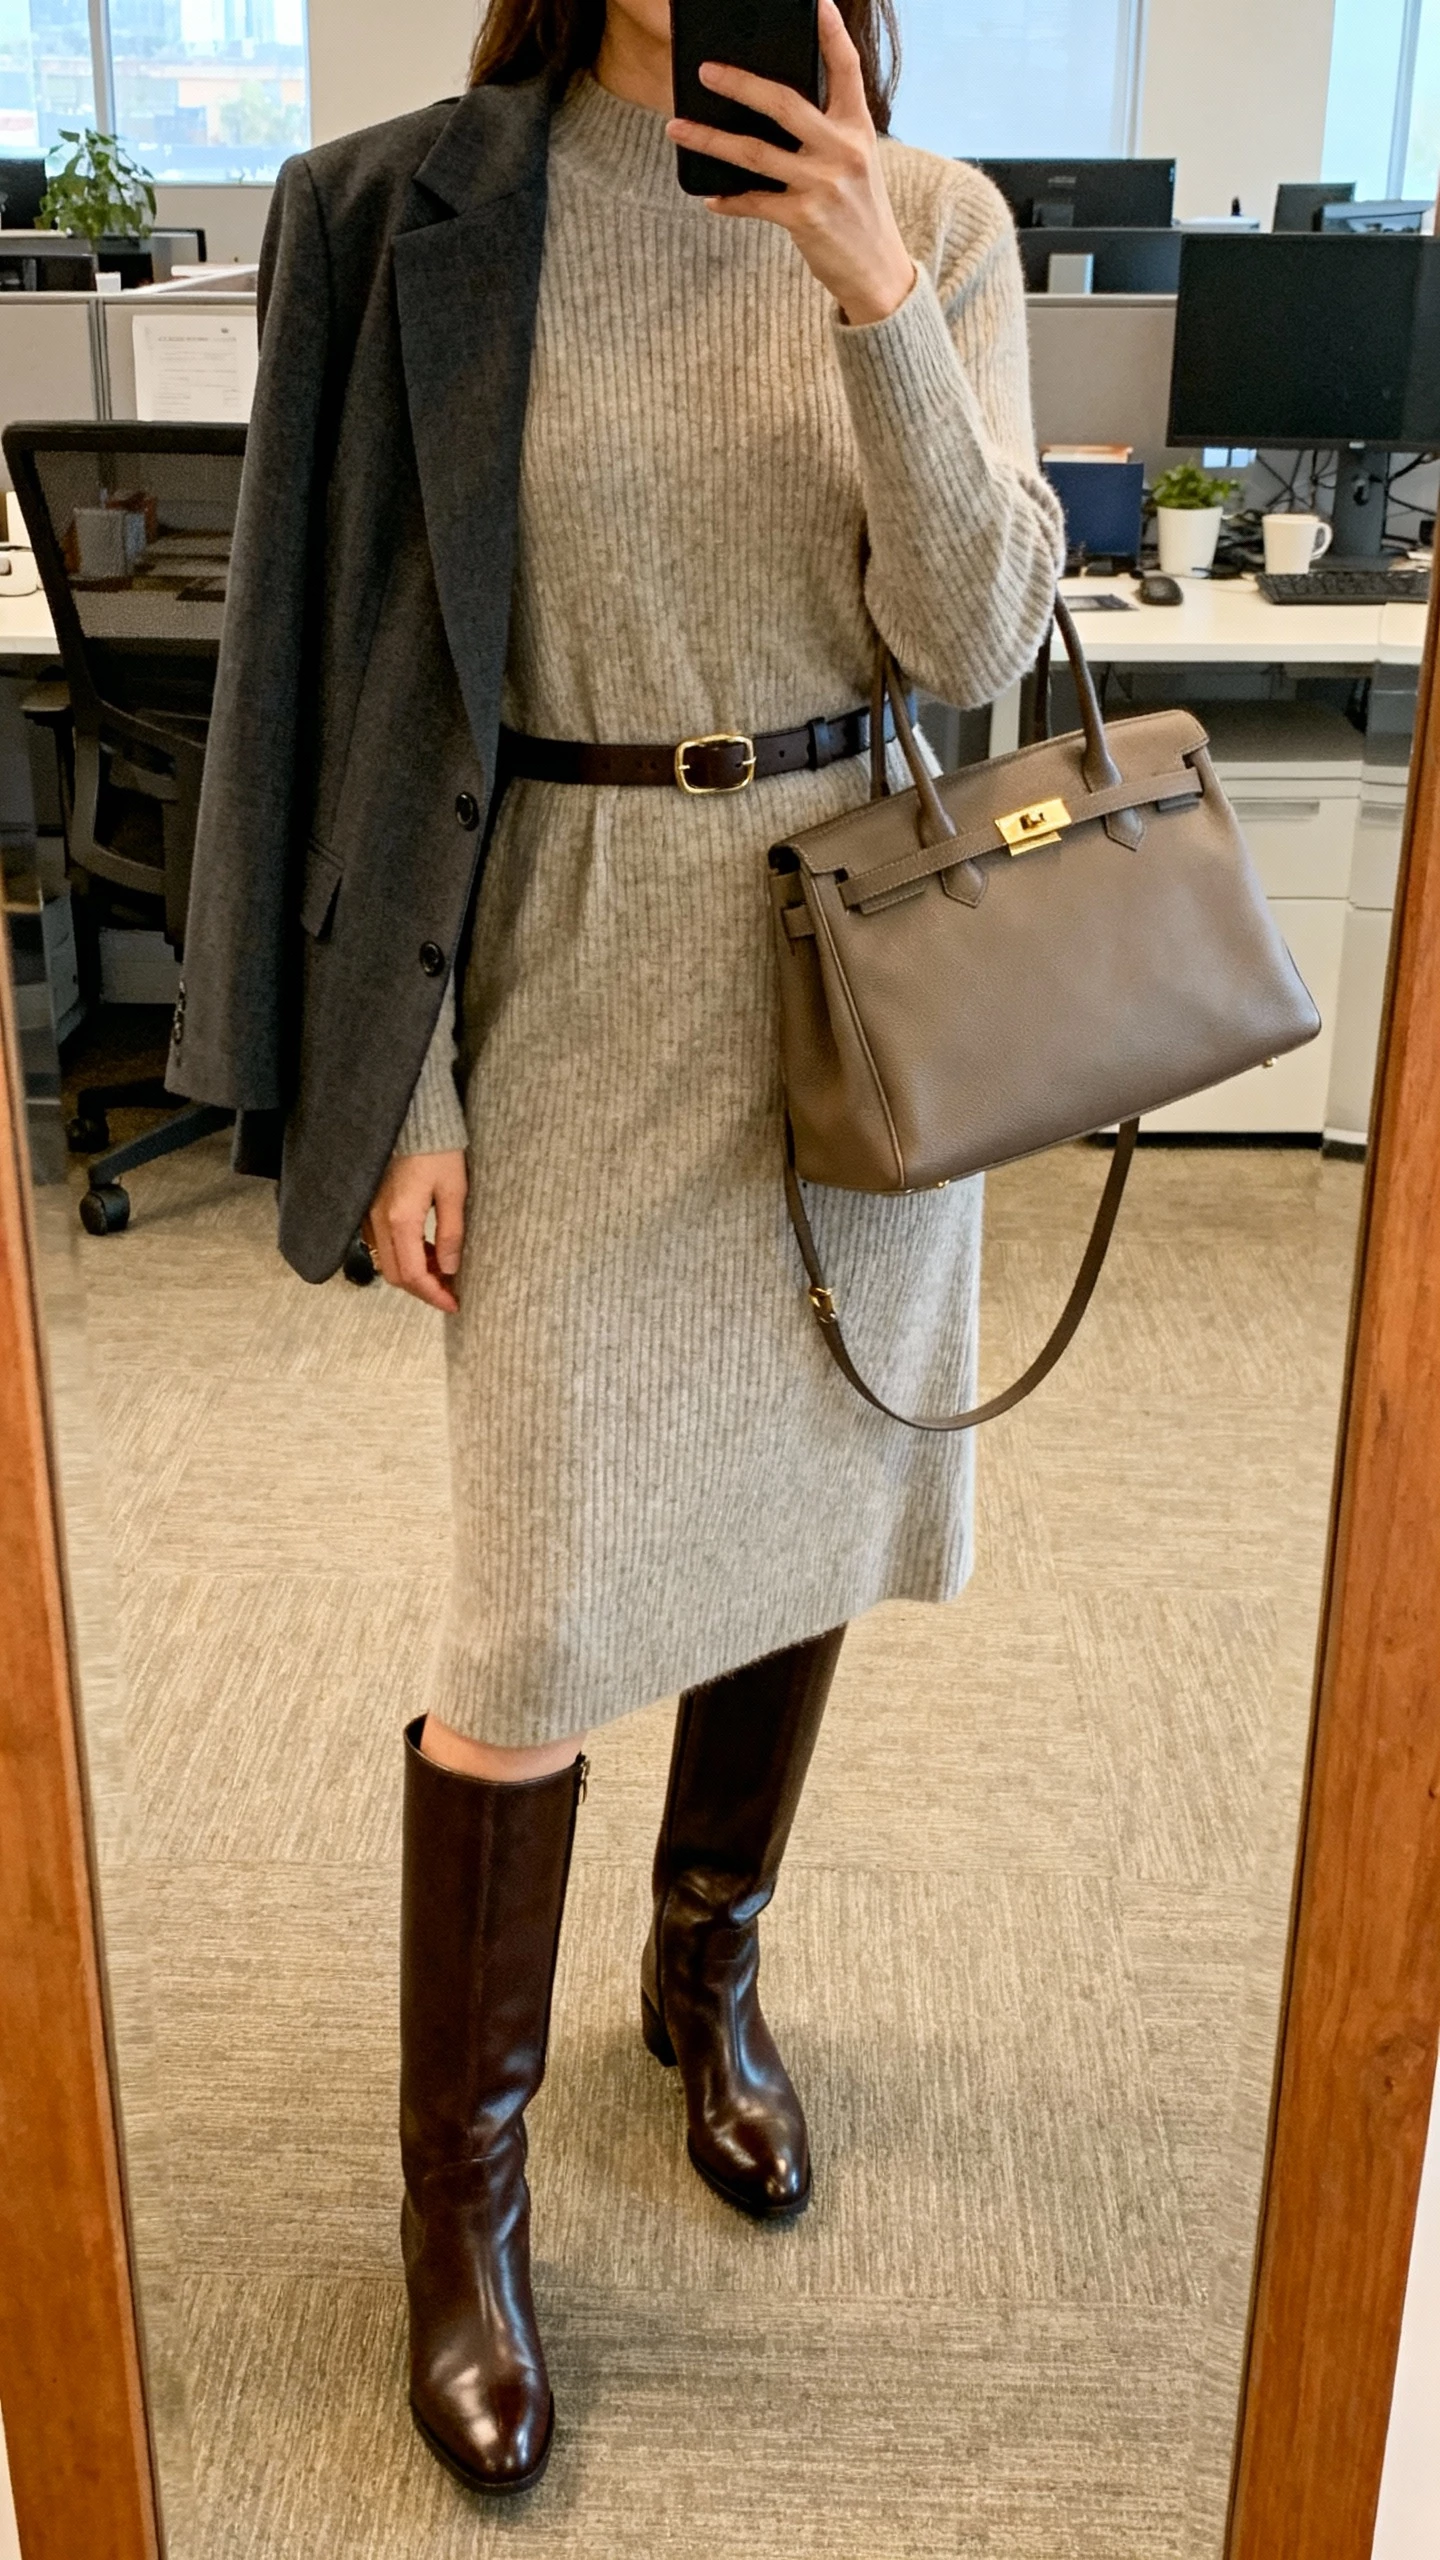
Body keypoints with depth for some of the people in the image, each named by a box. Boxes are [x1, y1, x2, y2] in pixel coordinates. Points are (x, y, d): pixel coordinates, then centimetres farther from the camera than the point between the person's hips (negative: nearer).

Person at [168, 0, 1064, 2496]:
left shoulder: (936, 224, 2)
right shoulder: (431, 217, -5)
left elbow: (977, 638, -7)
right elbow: (378, 673, -6)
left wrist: (879, 302, -20)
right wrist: (402, 1089, -9)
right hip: (581, 978, -3)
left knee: (797, 1504, 16)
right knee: (544, 1616, -2)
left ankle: (707, 1970, 42)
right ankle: (462, 2180, 20)